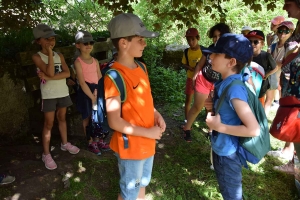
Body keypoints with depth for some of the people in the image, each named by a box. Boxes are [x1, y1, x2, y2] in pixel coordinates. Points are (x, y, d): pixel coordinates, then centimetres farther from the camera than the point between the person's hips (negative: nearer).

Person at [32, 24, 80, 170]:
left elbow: (67, 73, -9)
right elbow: (50, 72, -23)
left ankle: (65, 143, 34)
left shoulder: (60, 56, 4)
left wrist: (49, 78, -20)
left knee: (62, 118, 17)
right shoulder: (37, 57, -9)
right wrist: (50, 53, -19)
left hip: (63, 92, 5)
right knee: (49, 124, 1)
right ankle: (46, 154, 11)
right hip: (49, 94, -4)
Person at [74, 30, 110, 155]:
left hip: (96, 91, 6)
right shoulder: (78, 62, -11)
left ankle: (98, 140, 28)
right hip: (85, 93, -5)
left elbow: (100, 78, 4)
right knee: (87, 118, 6)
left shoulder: (95, 61, 7)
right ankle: (91, 143, 19)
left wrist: (97, 91, -13)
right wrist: (92, 97, -18)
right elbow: (82, 83, -16)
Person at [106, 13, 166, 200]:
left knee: (142, 184, 27)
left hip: (147, 142, 7)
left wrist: (156, 114, -3)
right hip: (131, 146, -7)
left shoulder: (141, 68, 1)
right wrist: (148, 132, -19)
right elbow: (114, 122, -23)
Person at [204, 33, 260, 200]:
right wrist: (213, 107, -5)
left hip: (228, 154, -8)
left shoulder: (234, 88, -28)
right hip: (222, 150, 8)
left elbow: (254, 129, -29)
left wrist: (218, 126, -24)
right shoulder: (225, 83, -1)